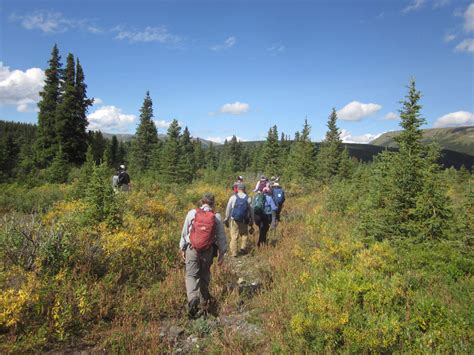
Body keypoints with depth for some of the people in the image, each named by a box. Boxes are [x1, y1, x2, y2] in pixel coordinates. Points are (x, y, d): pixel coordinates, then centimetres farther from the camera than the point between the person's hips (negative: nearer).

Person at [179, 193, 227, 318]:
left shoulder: (192, 213, -4)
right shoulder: (217, 217, -3)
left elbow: (184, 232, 2)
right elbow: (221, 236, 1)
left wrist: (182, 248, 13)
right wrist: (222, 253, 12)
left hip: (192, 248, -1)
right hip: (208, 250, 2)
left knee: (191, 274, 2)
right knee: (205, 275, 18)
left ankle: (192, 298, -21)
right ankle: (203, 301, 30)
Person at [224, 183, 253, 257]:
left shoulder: (233, 197, -4)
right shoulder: (248, 198, -2)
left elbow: (228, 209, 1)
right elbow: (251, 210, 3)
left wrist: (226, 219, 11)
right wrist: (251, 220, 14)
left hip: (234, 220, -1)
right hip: (244, 220, 1)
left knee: (234, 236, 4)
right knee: (244, 235, 17)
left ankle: (234, 252, 6)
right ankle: (243, 249, 14)